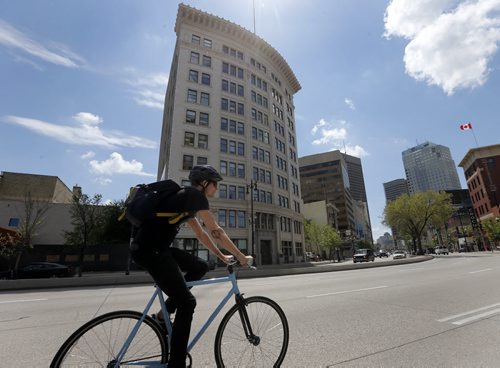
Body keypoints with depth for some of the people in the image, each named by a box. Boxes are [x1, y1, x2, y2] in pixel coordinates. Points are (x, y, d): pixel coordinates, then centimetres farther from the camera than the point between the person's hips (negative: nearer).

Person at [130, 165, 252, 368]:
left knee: (200, 267, 14)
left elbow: (201, 233, 23)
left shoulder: (186, 198, 19)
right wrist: (241, 256, -1)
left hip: (156, 247, 10)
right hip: (149, 249, -10)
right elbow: (216, 231, -10)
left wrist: (221, 255, 25)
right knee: (187, 302, -5)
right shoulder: (195, 195, -9)